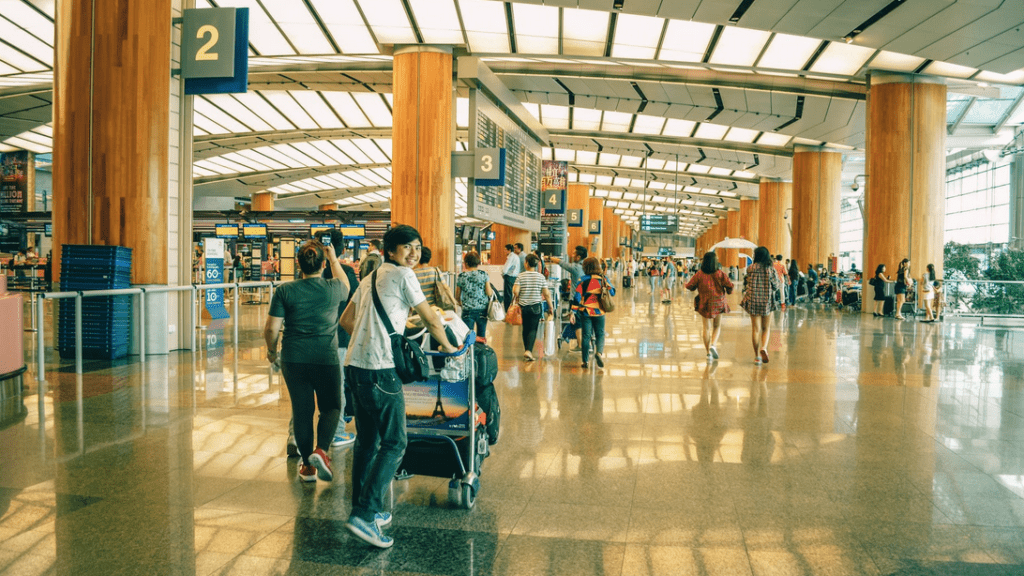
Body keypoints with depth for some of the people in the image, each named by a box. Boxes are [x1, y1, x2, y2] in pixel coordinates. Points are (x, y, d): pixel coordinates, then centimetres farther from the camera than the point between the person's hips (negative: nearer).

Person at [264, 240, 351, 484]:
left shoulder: (285, 291, -5)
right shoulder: (333, 288, -5)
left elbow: (271, 328, -5)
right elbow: (346, 285, 21)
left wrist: (271, 350, 13)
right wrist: (334, 260, 30)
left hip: (294, 359, 1)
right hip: (326, 358, -1)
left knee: (302, 410, 11)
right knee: (331, 407, 15)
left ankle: (308, 466, 19)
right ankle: (321, 450, -7)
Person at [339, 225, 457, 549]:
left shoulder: (370, 278, 21)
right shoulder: (403, 275, -5)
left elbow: (346, 321, 25)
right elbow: (430, 319, -1)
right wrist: (447, 347, 14)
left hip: (355, 365, 9)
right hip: (380, 369, -9)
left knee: (367, 440, 16)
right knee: (394, 443, -4)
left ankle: (363, 510, 24)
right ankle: (365, 514, -9)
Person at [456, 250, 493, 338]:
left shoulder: (461, 277, -2)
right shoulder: (484, 275, -4)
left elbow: (457, 297, 5)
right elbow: (489, 293, -6)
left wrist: (461, 303, 25)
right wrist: (492, 292, 17)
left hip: (467, 311, -1)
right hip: (482, 310, 1)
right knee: (481, 337, 11)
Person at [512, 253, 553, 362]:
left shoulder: (521, 276, -4)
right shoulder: (540, 277, -3)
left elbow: (515, 291, -12)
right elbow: (546, 293, -4)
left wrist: (517, 298, 9)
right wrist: (551, 307, 5)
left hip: (523, 306, 1)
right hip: (536, 306, -1)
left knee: (525, 328, 14)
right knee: (533, 329, -1)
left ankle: (527, 350, 23)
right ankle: (529, 351, -17)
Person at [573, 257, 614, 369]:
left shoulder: (583, 279, -7)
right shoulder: (603, 279, -1)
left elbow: (577, 295, -9)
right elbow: (612, 292, 5)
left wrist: (574, 309, -4)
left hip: (586, 312, -1)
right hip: (599, 312, 1)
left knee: (586, 336, 6)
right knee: (600, 334, 14)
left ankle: (586, 361, 9)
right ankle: (599, 352, -14)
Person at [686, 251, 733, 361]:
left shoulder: (699, 274, -7)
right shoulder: (720, 274, -8)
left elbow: (690, 286, -1)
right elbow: (729, 285, -9)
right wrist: (728, 291, 14)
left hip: (704, 304, 0)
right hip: (718, 303, 0)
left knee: (706, 328, 8)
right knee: (717, 326, 16)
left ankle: (708, 352, 8)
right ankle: (713, 345, -8)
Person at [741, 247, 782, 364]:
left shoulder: (750, 269, -5)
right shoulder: (771, 269, -6)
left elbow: (748, 284, 2)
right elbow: (777, 285, 1)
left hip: (753, 301, 0)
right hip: (767, 301, 0)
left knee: (755, 329, 7)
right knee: (766, 328, 14)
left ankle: (757, 356, 9)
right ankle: (764, 347, -11)